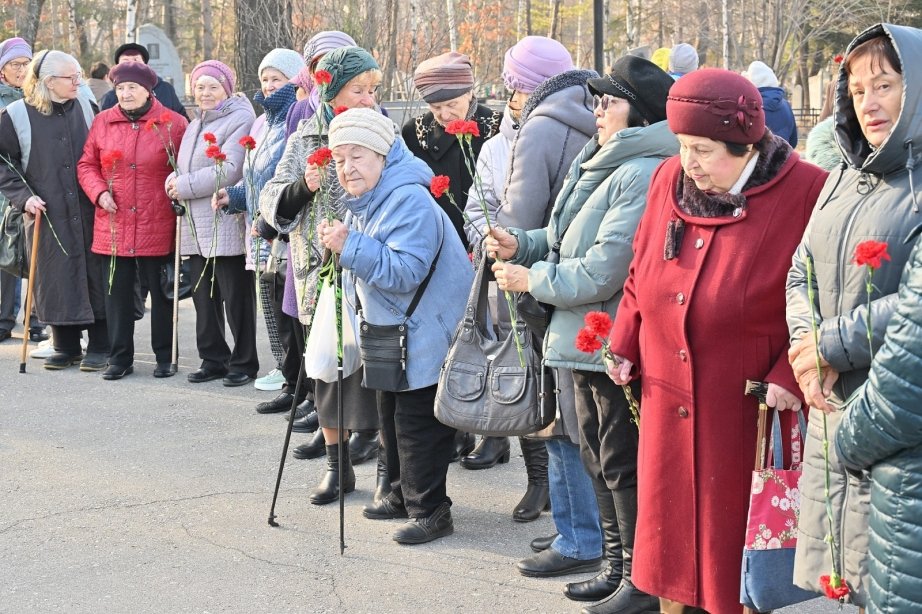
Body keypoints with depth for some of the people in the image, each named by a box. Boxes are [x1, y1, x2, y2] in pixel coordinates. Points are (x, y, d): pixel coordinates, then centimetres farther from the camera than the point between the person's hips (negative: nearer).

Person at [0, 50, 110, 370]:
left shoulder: (85, 107, 7)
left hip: (89, 212, 2)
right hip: (47, 215, -2)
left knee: (95, 275, 1)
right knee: (56, 278, 2)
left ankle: (99, 347, 10)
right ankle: (66, 347, 16)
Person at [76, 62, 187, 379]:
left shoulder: (174, 123, -3)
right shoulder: (103, 122, 6)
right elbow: (87, 165, 11)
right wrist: (99, 193, -5)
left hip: (158, 227, -3)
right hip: (113, 226, 3)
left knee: (161, 292, 7)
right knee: (118, 292, 8)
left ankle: (165, 357, 18)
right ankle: (120, 357, 18)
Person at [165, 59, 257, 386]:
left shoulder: (240, 120, -8)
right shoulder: (195, 124, 20)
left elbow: (229, 170, -19)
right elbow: (186, 166, 27)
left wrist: (185, 186, -12)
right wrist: (175, 178, 2)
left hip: (227, 225, -8)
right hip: (195, 227, 8)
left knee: (236, 298, -1)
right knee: (204, 297, 11)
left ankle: (243, 363, 8)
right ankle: (213, 359, 20)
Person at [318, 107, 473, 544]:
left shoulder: (410, 201, -23)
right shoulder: (362, 201, 9)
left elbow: (405, 271, -30)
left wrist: (351, 246, -32)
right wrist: (338, 245, 4)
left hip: (426, 334, -10)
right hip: (391, 332, 10)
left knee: (417, 423, -6)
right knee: (391, 415, 19)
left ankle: (430, 510, 4)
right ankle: (403, 494, 33)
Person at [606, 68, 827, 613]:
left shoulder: (807, 194, -14)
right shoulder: (669, 179, 3)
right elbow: (642, 271, 15)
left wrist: (791, 375, -19)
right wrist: (625, 345, 8)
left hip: (748, 406, -5)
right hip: (668, 399, 5)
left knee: (735, 531, 5)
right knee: (669, 517, 16)